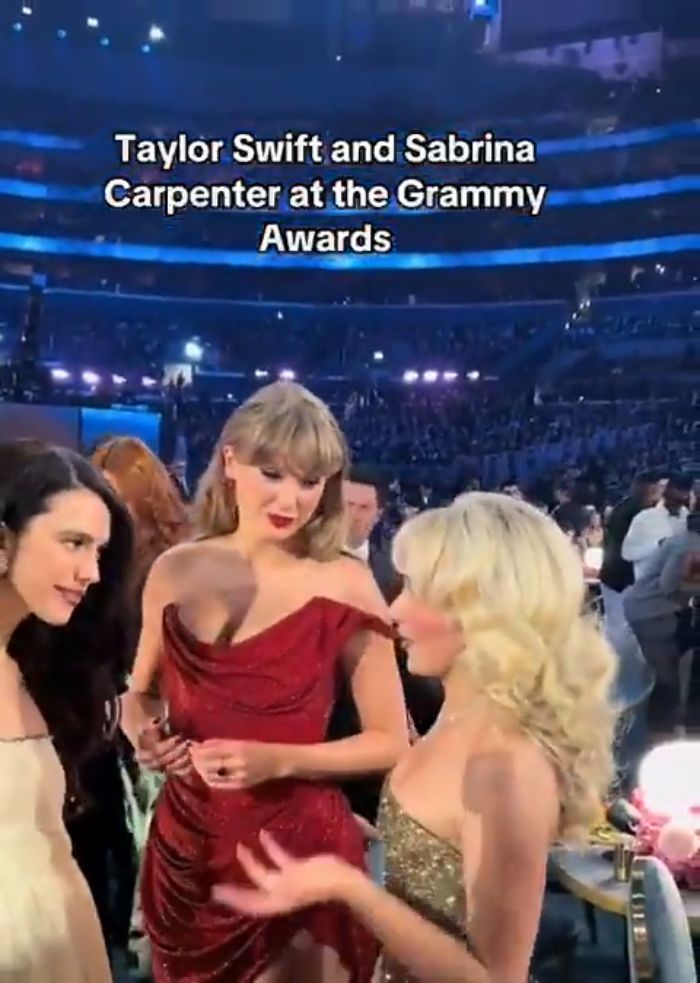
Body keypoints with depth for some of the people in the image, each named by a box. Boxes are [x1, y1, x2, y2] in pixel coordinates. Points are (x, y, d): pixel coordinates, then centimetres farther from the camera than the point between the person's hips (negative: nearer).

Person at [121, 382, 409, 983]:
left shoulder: (344, 585, -14)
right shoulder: (175, 571, -3)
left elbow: (391, 742, -10)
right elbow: (141, 690, 13)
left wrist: (279, 760, -21)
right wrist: (142, 731, -8)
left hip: (298, 847, -4)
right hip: (184, 845, 5)